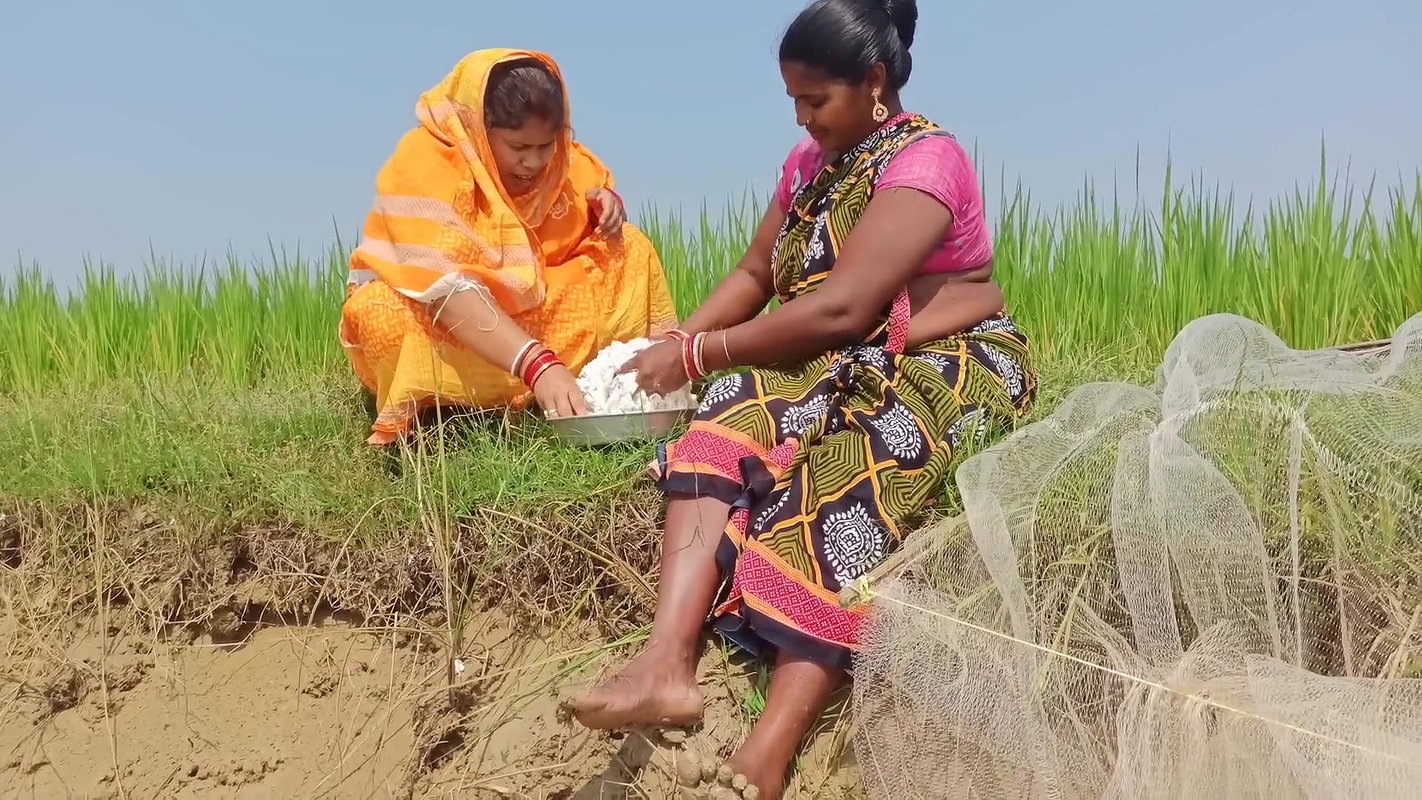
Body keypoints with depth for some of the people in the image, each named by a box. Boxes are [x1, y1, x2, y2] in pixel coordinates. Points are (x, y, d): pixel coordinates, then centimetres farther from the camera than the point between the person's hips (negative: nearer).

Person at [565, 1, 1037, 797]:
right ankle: (668, 661, -38)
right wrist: (681, 342, -3)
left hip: (950, 368, -7)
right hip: (844, 369, 7)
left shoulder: (924, 161, -14)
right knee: (730, 419, -23)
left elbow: (842, 307, -24)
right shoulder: (811, 163, 11)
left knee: (849, 473, -36)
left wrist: (700, 356, -20)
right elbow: (755, 274, 15)